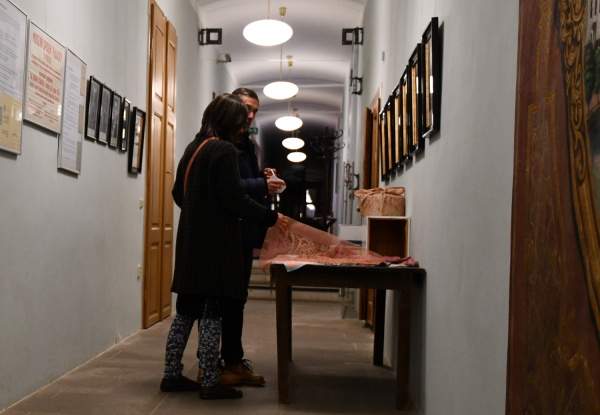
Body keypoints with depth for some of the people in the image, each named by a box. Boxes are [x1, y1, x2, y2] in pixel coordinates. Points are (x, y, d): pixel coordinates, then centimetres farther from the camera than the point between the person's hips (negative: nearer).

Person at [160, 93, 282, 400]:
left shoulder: (193, 148, 14)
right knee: (212, 312, -2)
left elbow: (178, 193, 21)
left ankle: (172, 375, 20)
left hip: (191, 240, 9)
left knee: (186, 309, 13)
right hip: (215, 243, -8)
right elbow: (235, 199, -18)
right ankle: (210, 383, 5)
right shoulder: (224, 150, -13)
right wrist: (270, 217, -9)